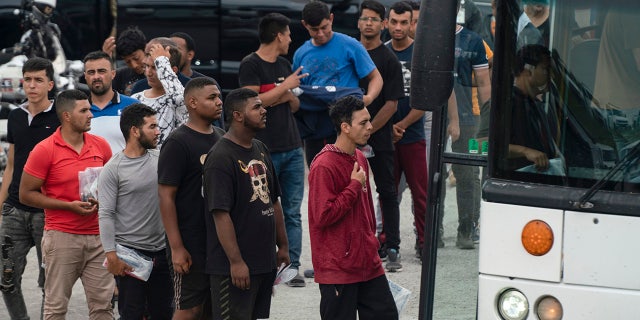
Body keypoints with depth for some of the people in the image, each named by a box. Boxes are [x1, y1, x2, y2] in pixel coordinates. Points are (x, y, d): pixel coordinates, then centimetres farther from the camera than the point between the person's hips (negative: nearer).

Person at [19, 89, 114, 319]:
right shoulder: (44, 150, -8)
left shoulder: (101, 145, 6)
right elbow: (26, 194, -6)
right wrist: (69, 206, -13)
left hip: (98, 236, 4)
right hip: (62, 237, -4)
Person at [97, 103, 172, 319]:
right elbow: (106, 215, -9)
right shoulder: (113, 169, -7)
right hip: (130, 252, -5)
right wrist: (111, 255, -15)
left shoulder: (160, 159, 6)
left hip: (162, 252, 5)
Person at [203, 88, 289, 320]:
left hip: (266, 262, 9)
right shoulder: (220, 157, -16)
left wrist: (282, 246, 17)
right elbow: (220, 214, -20)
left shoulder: (260, 150, 12)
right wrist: (236, 261, -22)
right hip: (234, 265, -8)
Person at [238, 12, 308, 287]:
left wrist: (287, 96, -4)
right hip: (265, 150, -7)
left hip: (293, 148, 7)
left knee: (293, 212, 4)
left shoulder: (284, 65, 18)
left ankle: (292, 266, 6)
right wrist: (285, 87, -9)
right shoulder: (251, 65, -6)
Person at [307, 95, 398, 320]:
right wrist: (354, 186, -16)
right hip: (337, 267, -8)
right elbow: (323, 216, -22)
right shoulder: (324, 166, -17)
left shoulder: (359, 159, 11)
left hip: (368, 264, 8)